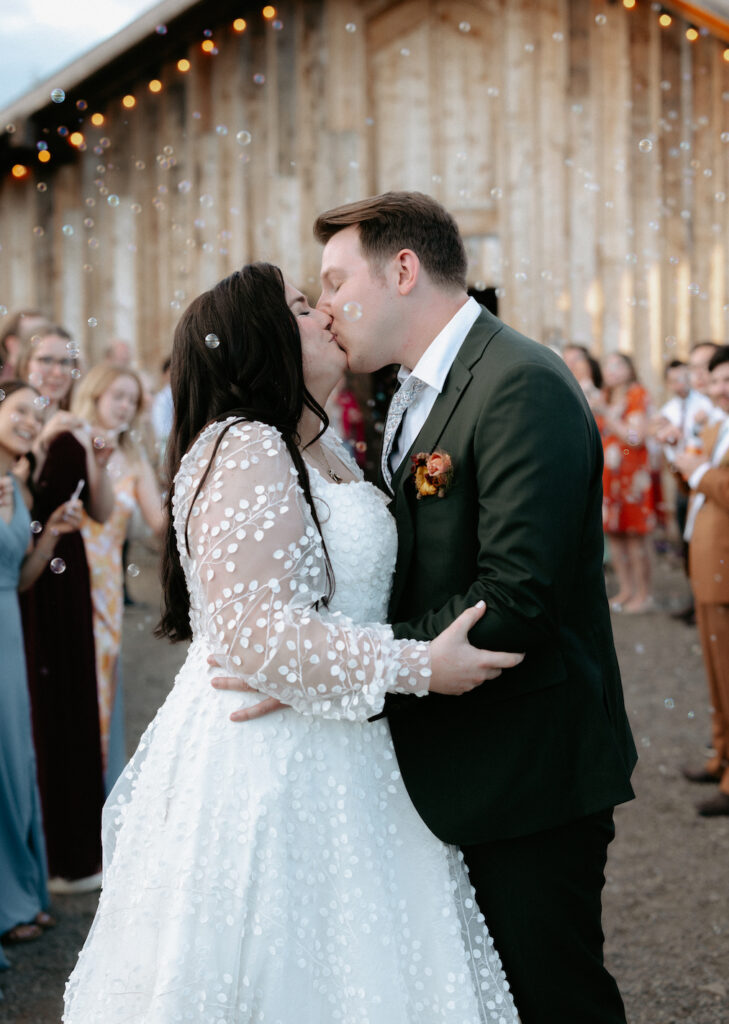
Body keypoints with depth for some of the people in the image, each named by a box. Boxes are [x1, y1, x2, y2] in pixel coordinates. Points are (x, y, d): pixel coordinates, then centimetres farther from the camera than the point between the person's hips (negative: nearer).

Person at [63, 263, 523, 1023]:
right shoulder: (244, 453, -17)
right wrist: (417, 667, -22)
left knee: (358, 957, 14)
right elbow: (251, 631, -25)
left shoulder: (320, 450, 13)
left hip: (331, 757, 9)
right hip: (274, 763, -9)